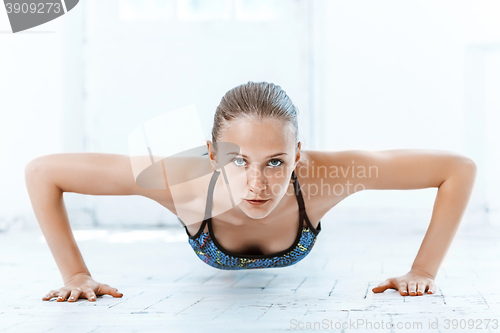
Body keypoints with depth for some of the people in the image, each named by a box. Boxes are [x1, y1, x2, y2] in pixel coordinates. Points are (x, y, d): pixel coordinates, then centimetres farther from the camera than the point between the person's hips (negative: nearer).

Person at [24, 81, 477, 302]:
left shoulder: (323, 177, -50)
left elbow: (460, 169, -42)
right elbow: (42, 172, -44)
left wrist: (423, 271, -41)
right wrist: (76, 275, -42)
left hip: (294, 260, 0)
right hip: (214, 258, 0)